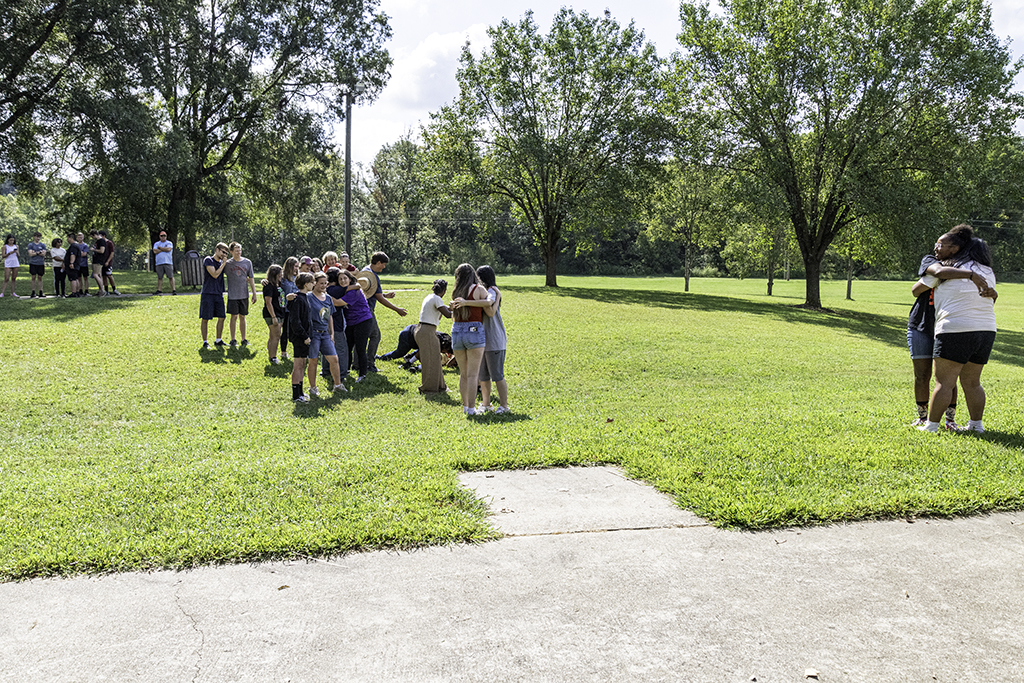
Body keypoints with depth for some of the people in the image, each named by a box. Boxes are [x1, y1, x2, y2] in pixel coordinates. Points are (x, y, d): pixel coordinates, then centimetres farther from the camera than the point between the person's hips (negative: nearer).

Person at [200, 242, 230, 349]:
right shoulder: (208, 260, -7)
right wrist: (223, 263, -9)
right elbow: (215, 274, -15)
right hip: (207, 294, -6)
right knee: (205, 319, 0)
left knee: (221, 317, 4)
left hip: (219, 294, 6)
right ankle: (205, 342, 8)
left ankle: (218, 340, 16)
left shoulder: (222, 262, 12)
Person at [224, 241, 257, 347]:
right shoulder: (228, 264, 0)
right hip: (233, 295, -2)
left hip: (244, 295, 2)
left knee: (242, 317, 8)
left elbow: (251, 279, 9)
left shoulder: (247, 262, 5)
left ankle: (244, 339, 14)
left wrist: (254, 293, 6)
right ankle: (233, 340, 7)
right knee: (234, 317, 0)